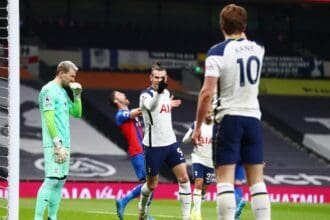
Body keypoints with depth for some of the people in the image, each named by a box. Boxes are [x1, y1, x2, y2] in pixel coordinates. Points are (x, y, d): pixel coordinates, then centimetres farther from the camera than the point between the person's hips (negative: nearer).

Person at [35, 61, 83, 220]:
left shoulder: (63, 92, 18)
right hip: (54, 145, -9)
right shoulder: (49, 90, -9)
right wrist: (58, 144, -19)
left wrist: (77, 95, 11)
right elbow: (49, 119, -15)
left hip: (64, 143, 9)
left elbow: (77, 113, 25)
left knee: (61, 180, 8)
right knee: (52, 179, -15)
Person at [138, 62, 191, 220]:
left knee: (183, 177, -9)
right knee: (152, 184, 8)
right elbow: (150, 106, -41)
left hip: (170, 143, 5)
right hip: (153, 146, -5)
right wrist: (158, 92, -57)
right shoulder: (146, 95, -13)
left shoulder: (166, 93, 8)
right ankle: (142, 207, 38)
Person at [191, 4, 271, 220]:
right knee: (257, 180, 6)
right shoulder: (258, 49, 6)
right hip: (253, 119, 4)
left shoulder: (217, 52, -9)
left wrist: (198, 127, -7)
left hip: (229, 119, -4)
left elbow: (207, 93, -14)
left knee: (225, 180, -6)